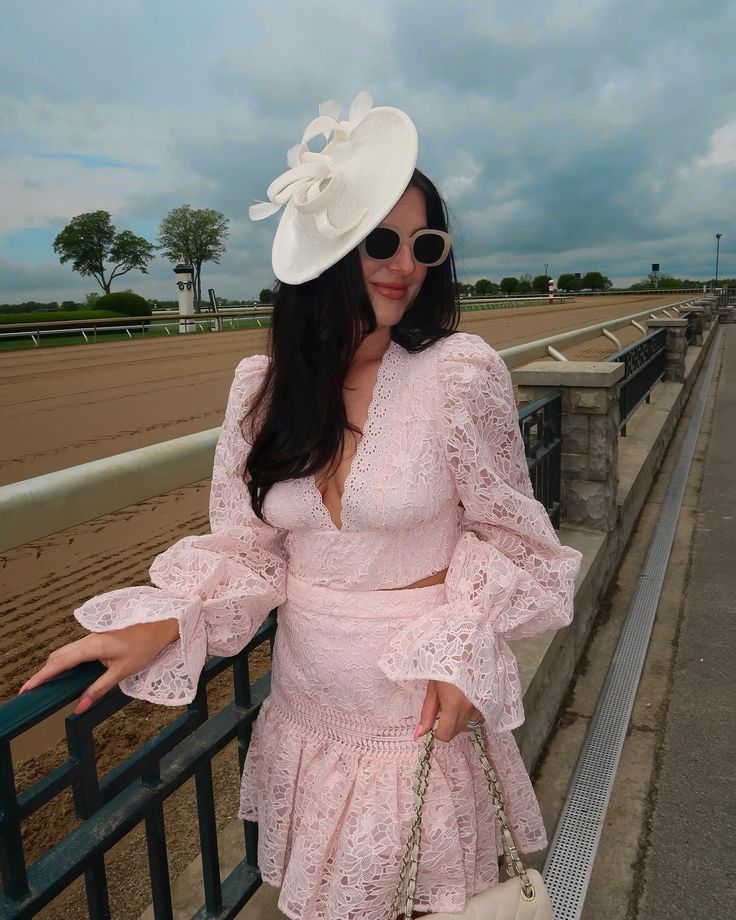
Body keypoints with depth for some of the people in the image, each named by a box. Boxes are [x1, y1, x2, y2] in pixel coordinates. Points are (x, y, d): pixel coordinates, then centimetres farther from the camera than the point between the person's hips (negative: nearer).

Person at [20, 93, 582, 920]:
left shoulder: (459, 373, -17)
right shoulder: (264, 386, -6)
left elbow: (506, 534, -7)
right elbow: (247, 545, -2)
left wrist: (464, 649, -18)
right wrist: (159, 624, -15)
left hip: (421, 708, -3)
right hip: (305, 705, 4)